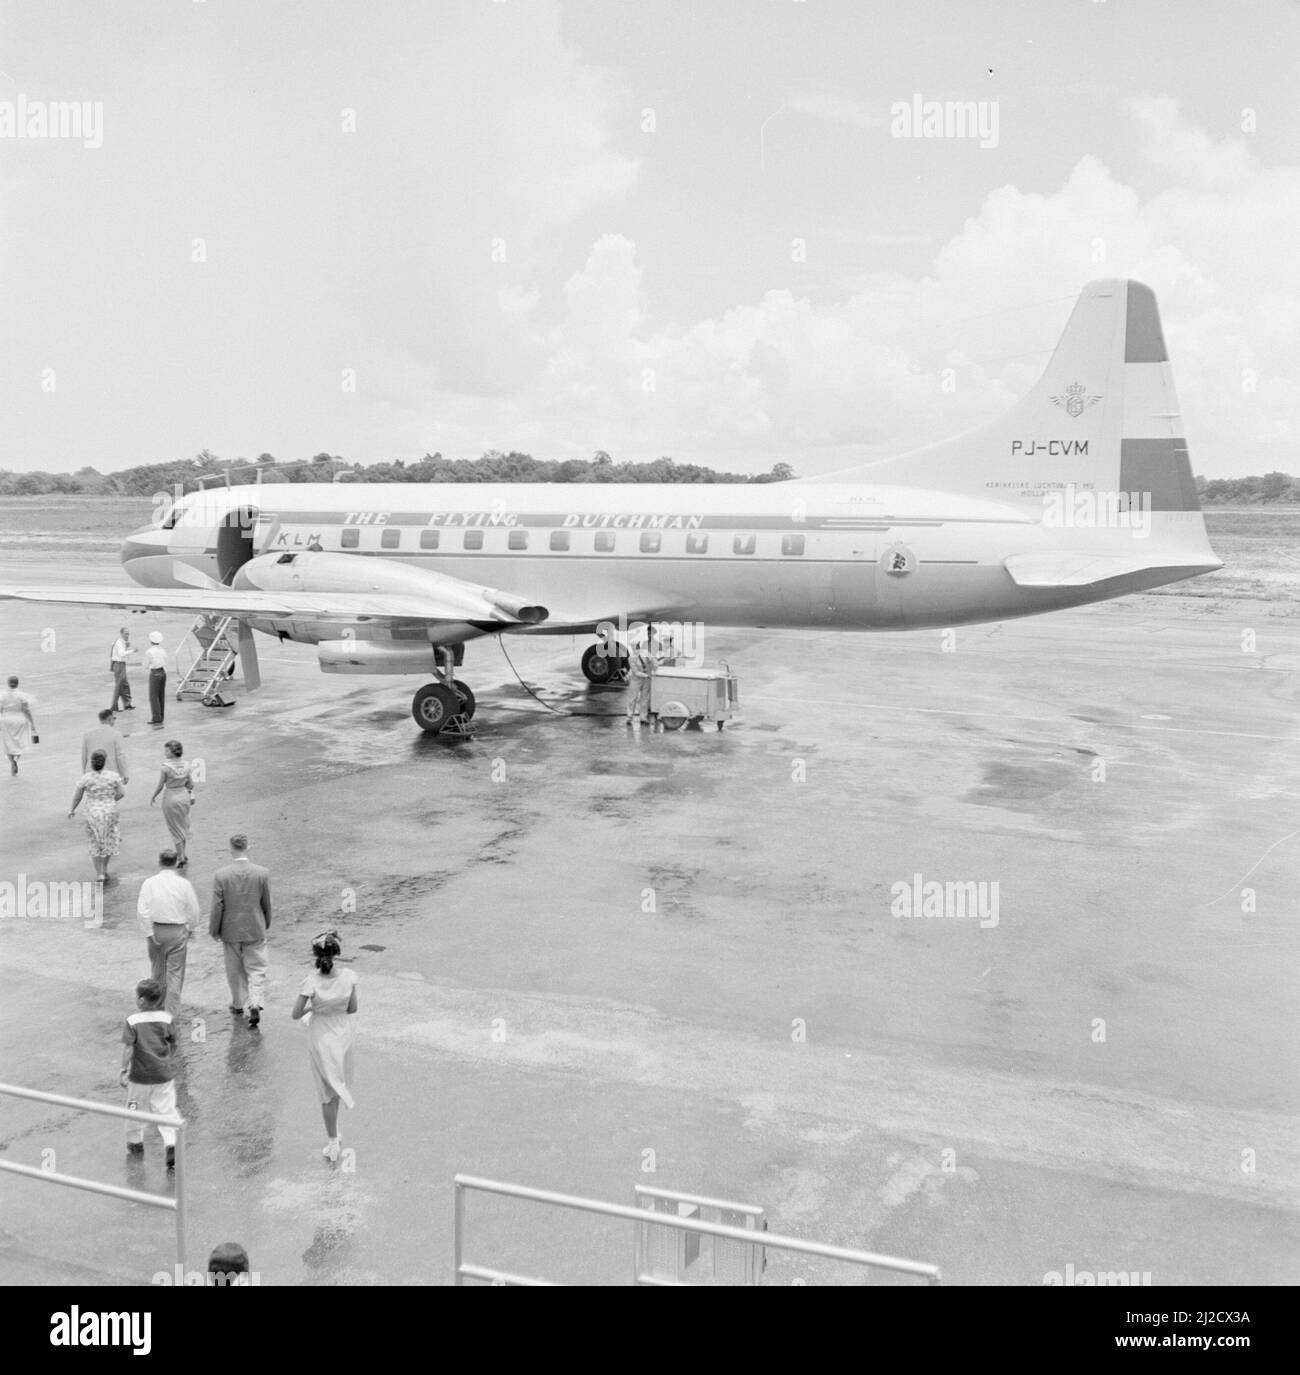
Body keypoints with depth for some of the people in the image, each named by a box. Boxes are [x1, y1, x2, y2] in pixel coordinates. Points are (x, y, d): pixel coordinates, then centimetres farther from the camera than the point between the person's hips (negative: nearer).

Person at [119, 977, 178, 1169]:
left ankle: (135, 1142, 34)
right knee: (166, 1109, 7)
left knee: (136, 1109, 19)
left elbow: (128, 1048, -14)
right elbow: (173, 1044, 4)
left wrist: (124, 1069, -5)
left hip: (140, 1076, -2)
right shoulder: (166, 1018, -5)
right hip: (165, 1074, 2)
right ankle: (172, 1143, -8)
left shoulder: (133, 1022, -14)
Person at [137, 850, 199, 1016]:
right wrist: (190, 928, 10)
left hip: (156, 929, 2)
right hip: (178, 930, -2)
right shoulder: (184, 883, -9)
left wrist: (151, 931, -3)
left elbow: (142, 910, -10)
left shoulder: (149, 883, -7)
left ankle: (159, 1005, 33)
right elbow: (193, 910, -5)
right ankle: (172, 1010, 6)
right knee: (175, 971, 6)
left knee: (158, 970, 18)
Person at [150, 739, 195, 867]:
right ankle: (183, 855, 28)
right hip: (184, 796, 4)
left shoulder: (166, 767, -19)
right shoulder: (186, 765, -6)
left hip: (170, 798, -4)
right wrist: (191, 795, 20)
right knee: (184, 826, 19)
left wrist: (153, 797, 5)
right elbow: (191, 784, 1)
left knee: (175, 828, 7)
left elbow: (160, 786, -12)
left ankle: (181, 857, 11)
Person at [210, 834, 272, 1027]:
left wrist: (214, 930, 4)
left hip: (231, 931, 0)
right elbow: (266, 904, -1)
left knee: (235, 971, 18)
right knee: (256, 969, 9)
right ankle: (254, 1005, -7)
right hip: (255, 931, 0)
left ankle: (238, 1005, 31)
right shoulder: (262, 873, -11)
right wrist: (266, 924, 16)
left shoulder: (220, 875, -14)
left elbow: (217, 906, -9)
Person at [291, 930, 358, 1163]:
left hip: (322, 1038, -2)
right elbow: (352, 1009, -8)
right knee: (339, 1081, 24)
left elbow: (296, 1014, -16)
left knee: (329, 1091, 13)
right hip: (343, 1034, 2)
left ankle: (333, 1142, 21)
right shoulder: (349, 977, -18)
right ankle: (333, 1138, 40)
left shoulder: (311, 982, -24)